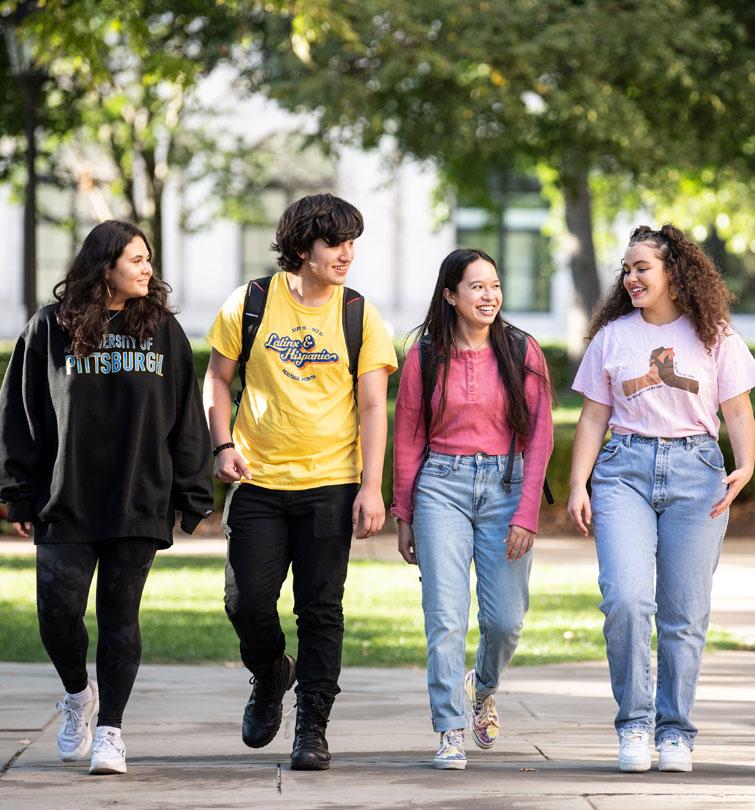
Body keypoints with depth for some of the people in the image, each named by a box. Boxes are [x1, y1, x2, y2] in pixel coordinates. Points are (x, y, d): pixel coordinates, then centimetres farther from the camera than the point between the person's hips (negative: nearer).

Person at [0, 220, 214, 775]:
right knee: (59, 613, -5)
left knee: (120, 617, 1)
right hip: (65, 505, -1)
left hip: (139, 504, 1)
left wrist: (193, 498, 3)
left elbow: (187, 419, 7)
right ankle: (78, 694, 24)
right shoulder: (50, 329, 2)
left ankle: (110, 730, 8)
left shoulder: (163, 331, 6)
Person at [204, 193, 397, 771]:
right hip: (257, 482, 1)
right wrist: (223, 445, -4)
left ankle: (312, 729, 4)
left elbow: (373, 406, 0)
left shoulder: (361, 317, 1)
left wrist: (371, 486, -8)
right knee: (247, 601, -3)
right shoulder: (250, 304, 2)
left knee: (321, 609, -3)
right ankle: (270, 677, 28)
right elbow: (218, 380, 11)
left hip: (330, 484, -1)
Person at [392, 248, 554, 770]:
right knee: (446, 618, -8)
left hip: (505, 483, 0)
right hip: (441, 486, 0)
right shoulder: (426, 356, 3)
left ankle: (484, 689, 32)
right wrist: (404, 516, 9)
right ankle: (451, 733, -3)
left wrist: (526, 513, -7)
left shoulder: (522, 353, 1)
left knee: (505, 619, -1)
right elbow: (408, 439, 9)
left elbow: (539, 436, 0)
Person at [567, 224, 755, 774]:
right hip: (625, 470, 1)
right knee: (626, 598, -18)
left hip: (695, 470, 0)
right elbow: (593, 417, 13)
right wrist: (579, 486, 4)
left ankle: (676, 732, 11)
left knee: (685, 614, 0)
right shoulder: (612, 336, 12)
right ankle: (635, 722, -5)